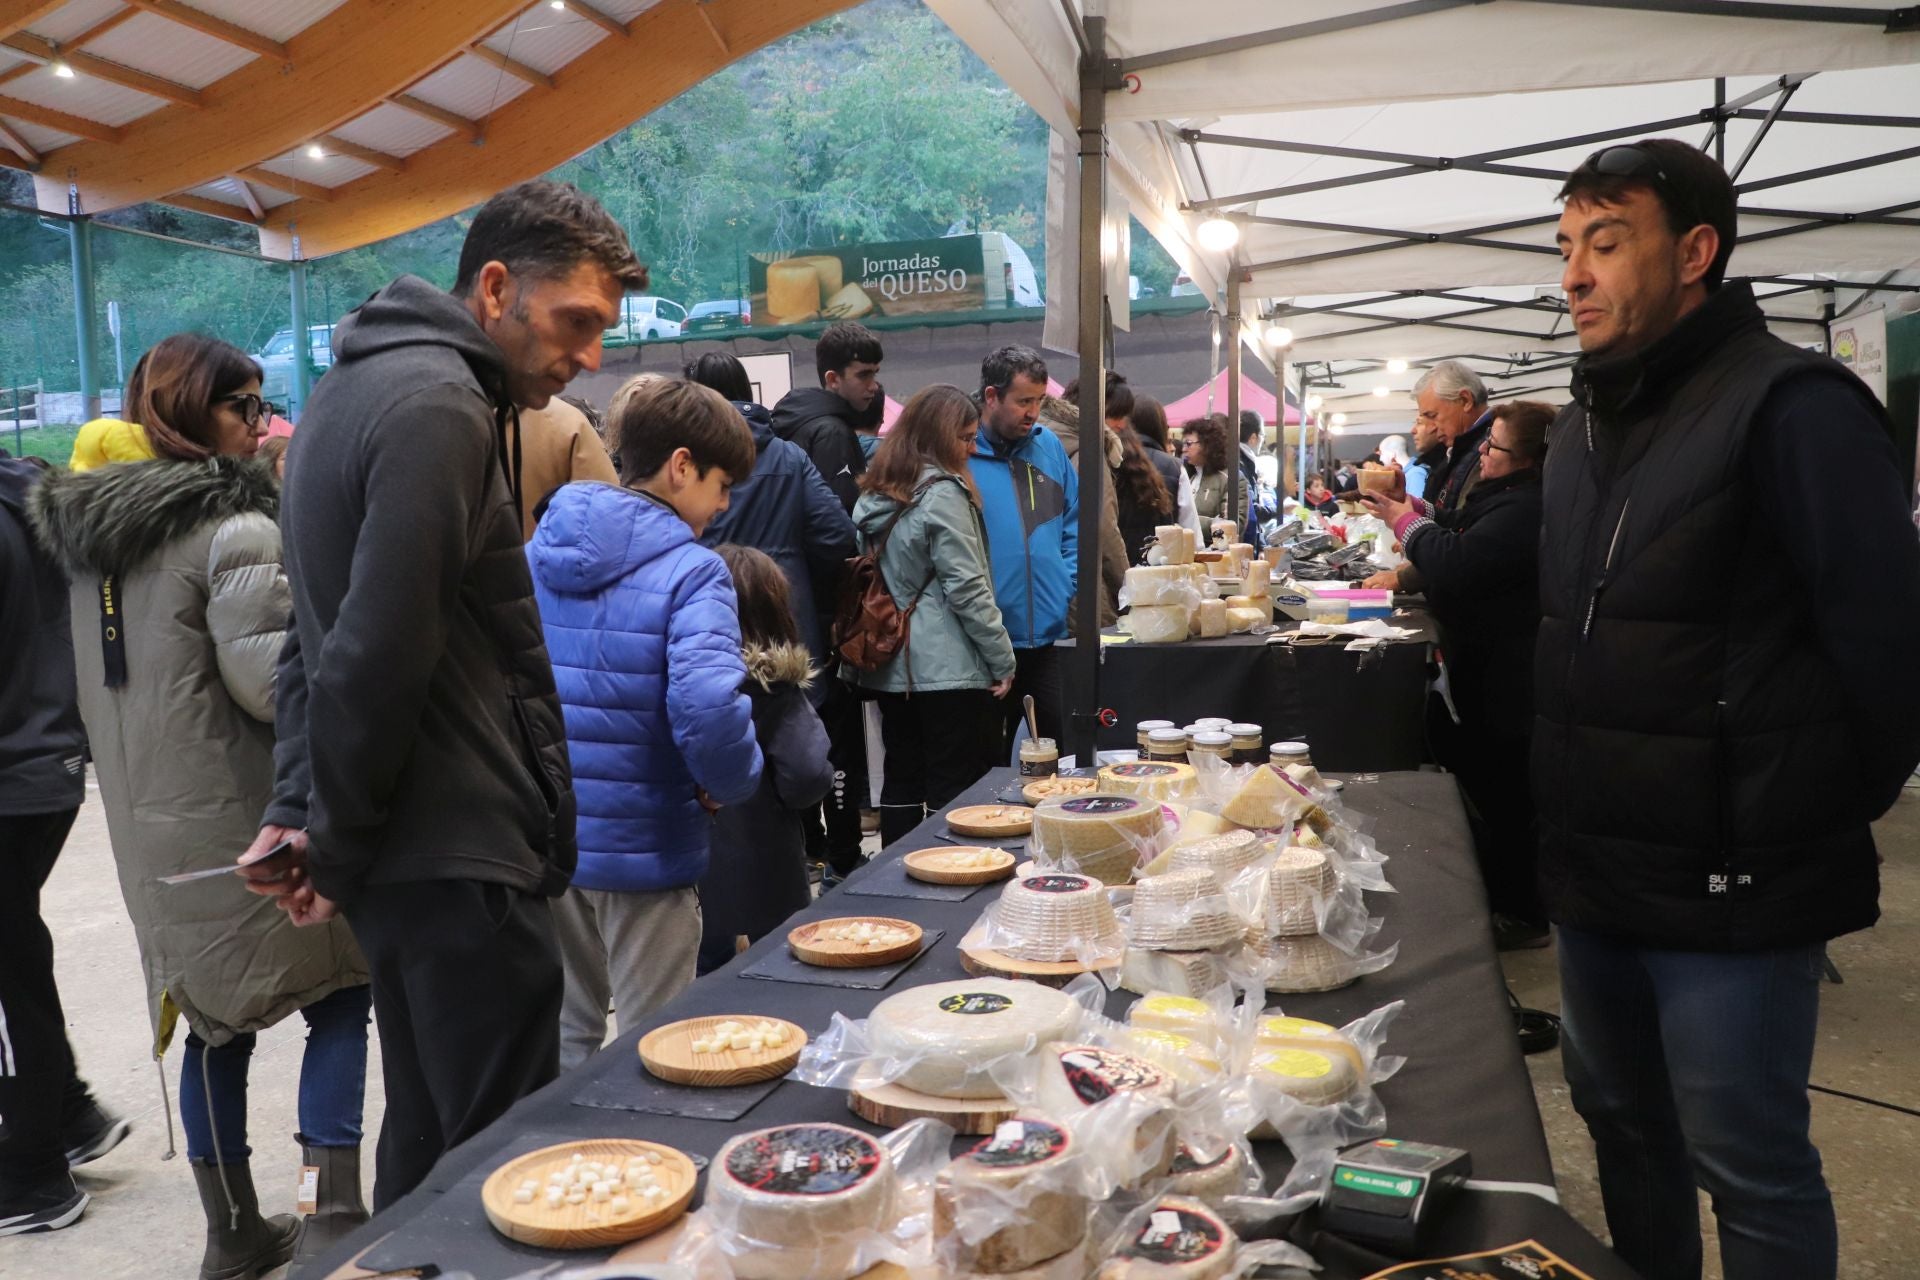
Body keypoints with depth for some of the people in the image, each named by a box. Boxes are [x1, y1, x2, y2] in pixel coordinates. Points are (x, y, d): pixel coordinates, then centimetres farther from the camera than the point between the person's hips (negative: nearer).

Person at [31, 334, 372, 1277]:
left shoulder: (90, 527, 11)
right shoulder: (234, 528, -15)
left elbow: (106, 682, 20)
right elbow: (268, 682, -20)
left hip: (145, 819, 8)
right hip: (241, 818, -7)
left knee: (215, 1020, 16)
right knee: (342, 987, 6)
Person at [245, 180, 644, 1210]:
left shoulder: (358, 386, 16)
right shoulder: (440, 407, -17)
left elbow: (323, 630, 17)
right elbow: (379, 656, -22)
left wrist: (300, 805, 11)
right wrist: (334, 846, -9)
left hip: (413, 860, 10)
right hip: (459, 863, -10)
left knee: (429, 1141, 21)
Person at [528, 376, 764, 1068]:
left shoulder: (538, 552, 4)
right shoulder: (690, 571, -17)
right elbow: (707, 707, -31)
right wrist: (731, 784, -12)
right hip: (641, 848, -6)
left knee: (565, 1034, 22)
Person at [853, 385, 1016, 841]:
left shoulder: (874, 494, 12)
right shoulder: (942, 492, -12)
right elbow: (966, 588, -15)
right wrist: (1003, 660, -8)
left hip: (891, 666, 8)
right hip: (948, 667, -8)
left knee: (902, 785, 13)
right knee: (962, 794, -2)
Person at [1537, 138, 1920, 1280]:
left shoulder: (1790, 406, -15)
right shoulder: (1586, 424, 11)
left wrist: (1828, 815, -4)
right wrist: (1570, 802, 14)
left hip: (1731, 887, -8)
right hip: (1596, 875, 8)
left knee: (1751, 1173, 6)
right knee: (1623, 1126, 21)